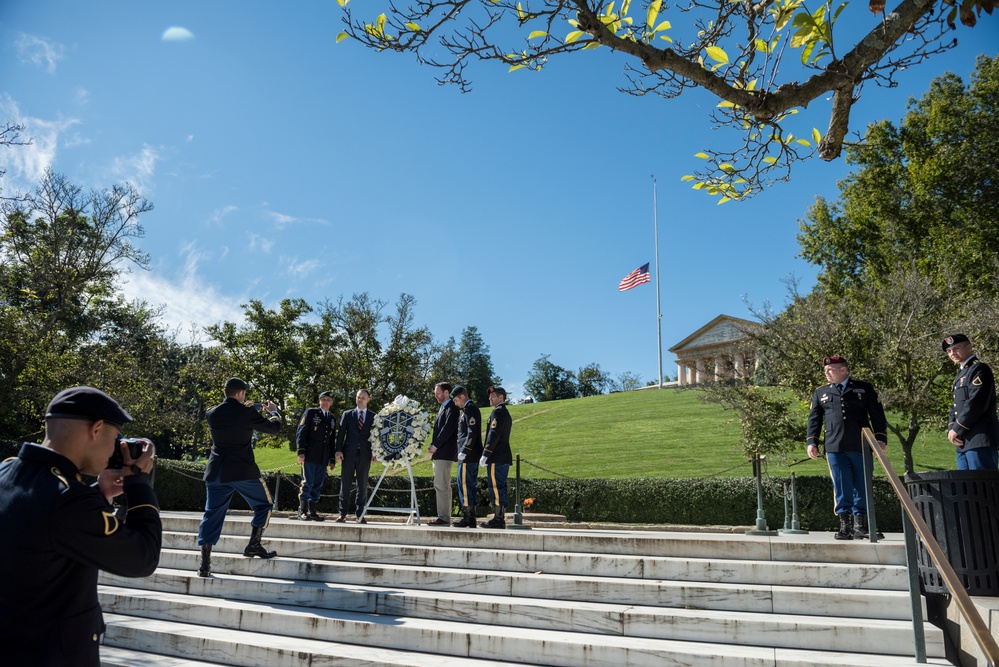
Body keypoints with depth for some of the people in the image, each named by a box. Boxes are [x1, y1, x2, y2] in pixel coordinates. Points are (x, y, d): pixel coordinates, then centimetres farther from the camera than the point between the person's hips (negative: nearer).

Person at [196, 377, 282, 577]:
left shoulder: (211, 414, 3)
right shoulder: (247, 413, -11)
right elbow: (274, 428, 1)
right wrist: (273, 411, 20)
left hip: (216, 472, 5)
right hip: (243, 471, -4)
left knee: (212, 514, 8)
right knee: (264, 504, 15)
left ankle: (205, 564, 4)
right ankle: (254, 545, 11)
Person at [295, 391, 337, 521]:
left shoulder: (332, 419, 19)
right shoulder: (310, 413, 4)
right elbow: (301, 432, -3)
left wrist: (332, 460, 16)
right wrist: (301, 451, -12)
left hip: (323, 458, 5)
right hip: (309, 456, -5)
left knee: (318, 485, 5)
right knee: (307, 483, -6)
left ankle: (312, 511, 10)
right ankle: (302, 511, 1)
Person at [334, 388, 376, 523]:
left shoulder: (373, 417, 10)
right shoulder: (347, 414, 10)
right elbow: (341, 433, 5)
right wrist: (338, 450, -5)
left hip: (365, 455, 0)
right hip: (348, 453, 0)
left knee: (363, 485, 1)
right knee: (345, 484, 2)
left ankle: (360, 514, 6)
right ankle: (343, 513, 7)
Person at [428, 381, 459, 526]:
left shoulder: (451, 408, -10)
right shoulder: (443, 407, 20)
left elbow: (447, 429, -19)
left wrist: (435, 446, -14)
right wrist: (433, 446, 8)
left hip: (444, 454, -10)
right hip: (439, 454, 10)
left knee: (442, 487, -9)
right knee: (441, 486, 11)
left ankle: (444, 518, -6)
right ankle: (443, 517, 15)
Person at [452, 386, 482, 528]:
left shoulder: (470, 409, -12)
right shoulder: (467, 410, 18)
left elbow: (472, 433, -20)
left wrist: (464, 451, -20)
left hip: (468, 456, -10)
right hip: (472, 456, 10)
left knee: (464, 485, -8)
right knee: (470, 485, 11)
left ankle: (469, 518, -5)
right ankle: (471, 517, 16)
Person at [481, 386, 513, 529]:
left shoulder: (497, 412, -10)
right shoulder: (506, 413, 20)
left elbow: (494, 435, -18)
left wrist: (485, 455, -17)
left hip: (496, 458, -10)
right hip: (504, 457, 10)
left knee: (496, 488, -8)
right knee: (500, 488, 10)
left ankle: (497, 519, -8)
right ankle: (500, 519, 12)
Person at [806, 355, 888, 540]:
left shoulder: (864, 388, 11)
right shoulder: (821, 393, 17)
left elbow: (877, 415, 8)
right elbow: (814, 419, 15)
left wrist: (880, 438, -2)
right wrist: (811, 442, 4)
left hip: (861, 447, -1)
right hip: (835, 448, 1)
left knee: (862, 487, 3)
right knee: (842, 488, 0)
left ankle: (860, 524, 12)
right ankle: (845, 525, 4)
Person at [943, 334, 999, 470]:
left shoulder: (979, 369, -7)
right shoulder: (961, 373, 23)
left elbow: (976, 403, -18)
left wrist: (957, 430, -12)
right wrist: (951, 429, 3)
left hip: (980, 440, -9)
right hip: (964, 442, 9)